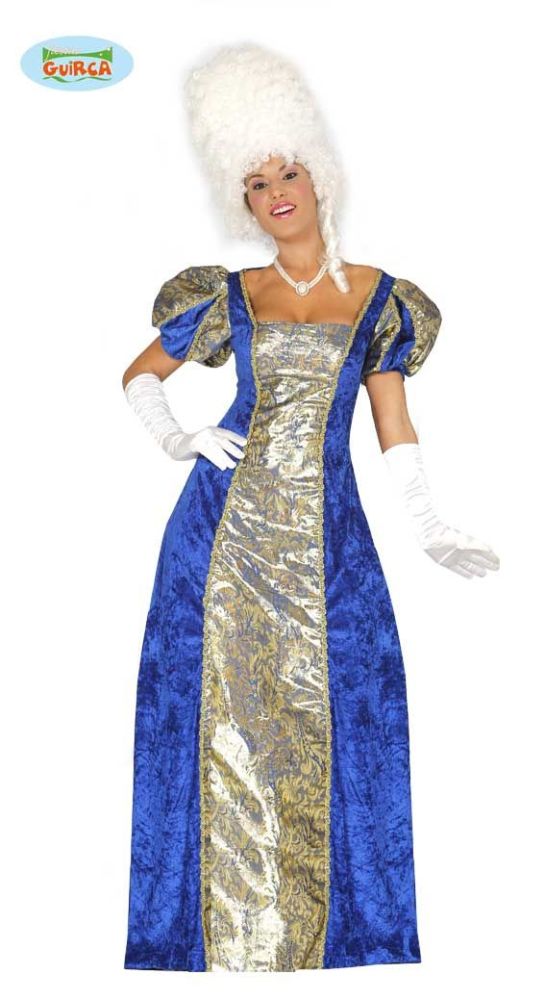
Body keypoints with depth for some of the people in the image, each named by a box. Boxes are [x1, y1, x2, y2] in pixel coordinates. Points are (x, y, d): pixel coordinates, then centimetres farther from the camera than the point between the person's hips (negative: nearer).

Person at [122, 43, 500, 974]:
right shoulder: (228, 296, 7)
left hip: (324, 537, 0)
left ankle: (324, 926, 19)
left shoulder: (379, 297, 8)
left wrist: (430, 529, 2)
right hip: (226, 530, 0)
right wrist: (177, 439, -3)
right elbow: (139, 377, 16)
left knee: (328, 723, 1)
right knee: (224, 716, 3)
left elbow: (394, 424, 9)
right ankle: (223, 929, 19)